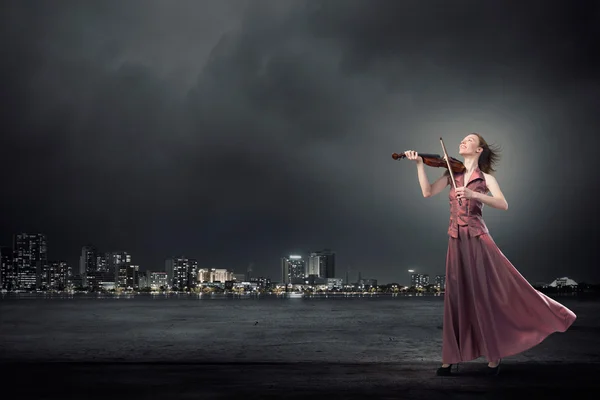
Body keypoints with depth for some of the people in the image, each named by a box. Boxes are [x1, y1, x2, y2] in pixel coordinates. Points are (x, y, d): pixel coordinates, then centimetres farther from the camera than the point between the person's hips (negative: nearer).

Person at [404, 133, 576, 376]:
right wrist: (420, 164, -6)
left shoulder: (485, 178, 2)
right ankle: (450, 358, 12)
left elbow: (503, 205, -12)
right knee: (457, 299, 6)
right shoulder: (452, 174, 11)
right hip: (456, 243, 3)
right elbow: (428, 192, 0)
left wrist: (474, 194, -24)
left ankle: (494, 355, 13)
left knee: (489, 295, -2)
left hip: (478, 240, -3)